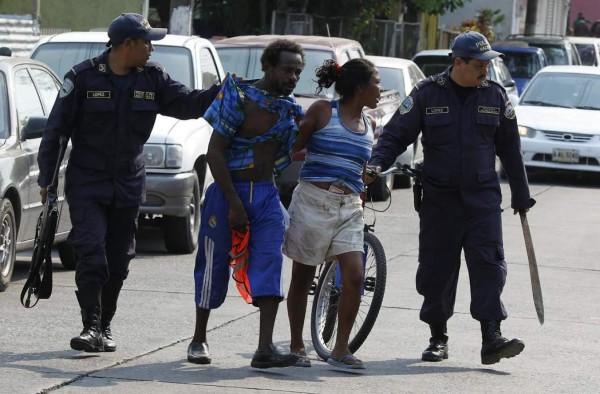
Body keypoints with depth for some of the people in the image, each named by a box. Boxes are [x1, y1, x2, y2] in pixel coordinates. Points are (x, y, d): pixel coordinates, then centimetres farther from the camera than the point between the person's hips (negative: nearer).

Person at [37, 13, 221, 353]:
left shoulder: (152, 78, 3)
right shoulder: (84, 78, -8)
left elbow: (188, 103, 3)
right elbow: (56, 130, -4)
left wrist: (226, 89, -12)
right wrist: (46, 178, -4)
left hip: (128, 186, 4)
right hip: (87, 184, -4)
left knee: (118, 261, 7)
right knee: (91, 256, -14)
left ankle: (105, 327, 19)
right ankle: (91, 327, -14)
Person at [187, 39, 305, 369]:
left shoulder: (290, 108, 8)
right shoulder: (239, 97, -11)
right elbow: (214, 152, -14)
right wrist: (234, 203, -18)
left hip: (267, 195, 4)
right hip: (228, 191, -4)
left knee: (270, 262, -11)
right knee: (215, 264, 4)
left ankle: (265, 348, -18)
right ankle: (199, 340, 21)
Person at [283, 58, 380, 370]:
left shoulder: (369, 125, 14)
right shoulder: (323, 111, -1)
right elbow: (293, 146, 2)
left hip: (349, 207, 4)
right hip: (313, 200, -4)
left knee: (354, 276, -10)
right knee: (303, 277, 5)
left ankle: (340, 349, -1)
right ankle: (296, 345, 17)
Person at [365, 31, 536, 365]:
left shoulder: (495, 96, 6)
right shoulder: (427, 94, -1)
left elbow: (511, 149, 13)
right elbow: (396, 134, 3)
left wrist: (521, 196, 16)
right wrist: (376, 164, -15)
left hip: (483, 199, 1)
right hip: (439, 198, -1)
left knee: (489, 264, -10)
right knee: (437, 269, 3)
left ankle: (492, 337, -14)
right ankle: (438, 338, 15)